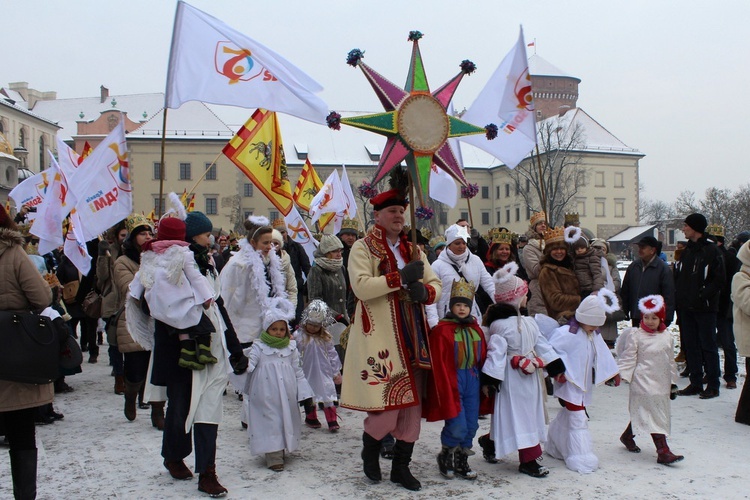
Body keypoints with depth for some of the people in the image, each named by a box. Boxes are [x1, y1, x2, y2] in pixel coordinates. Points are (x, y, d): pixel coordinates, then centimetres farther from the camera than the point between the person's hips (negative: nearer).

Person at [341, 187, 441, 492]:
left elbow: (436, 285, 14)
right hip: (380, 338, -6)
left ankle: (401, 467, 24)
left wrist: (424, 291, -8)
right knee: (387, 405, -8)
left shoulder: (412, 249, 16)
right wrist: (400, 277, -20)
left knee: (412, 403, 8)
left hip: (412, 337, 6)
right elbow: (360, 286, -17)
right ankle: (369, 452, 24)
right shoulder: (363, 247, -1)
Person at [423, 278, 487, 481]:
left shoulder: (476, 329, 8)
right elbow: (439, 364, -10)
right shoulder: (441, 330, -9)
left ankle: (461, 462, 27)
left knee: (471, 425, 10)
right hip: (452, 380, -6)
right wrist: (446, 392, -12)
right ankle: (445, 456, 20)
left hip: (472, 380, 6)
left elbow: (483, 357, 11)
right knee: (458, 426, -6)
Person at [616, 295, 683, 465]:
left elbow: (670, 361, 15)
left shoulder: (666, 337, 9)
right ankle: (663, 451, -8)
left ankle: (627, 436, 33)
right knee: (654, 416, -8)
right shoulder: (635, 335, -7)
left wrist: (673, 383, 15)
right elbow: (628, 358, -8)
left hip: (662, 383, 6)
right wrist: (621, 374, -18)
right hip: (644, 382, -6)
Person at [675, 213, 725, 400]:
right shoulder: (687, 250, 12)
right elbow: (679, 277, 15)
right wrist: (679, 297, 3)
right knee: (690, 346, 9)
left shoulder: (711, 250, -9)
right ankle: (696, 383, 18)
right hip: (686, 307, 7)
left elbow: (719, 280, -12)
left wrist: (702, 295, -19)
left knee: (708, 346, 1)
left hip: (705, 308, -7)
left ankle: (713, 385, 10)